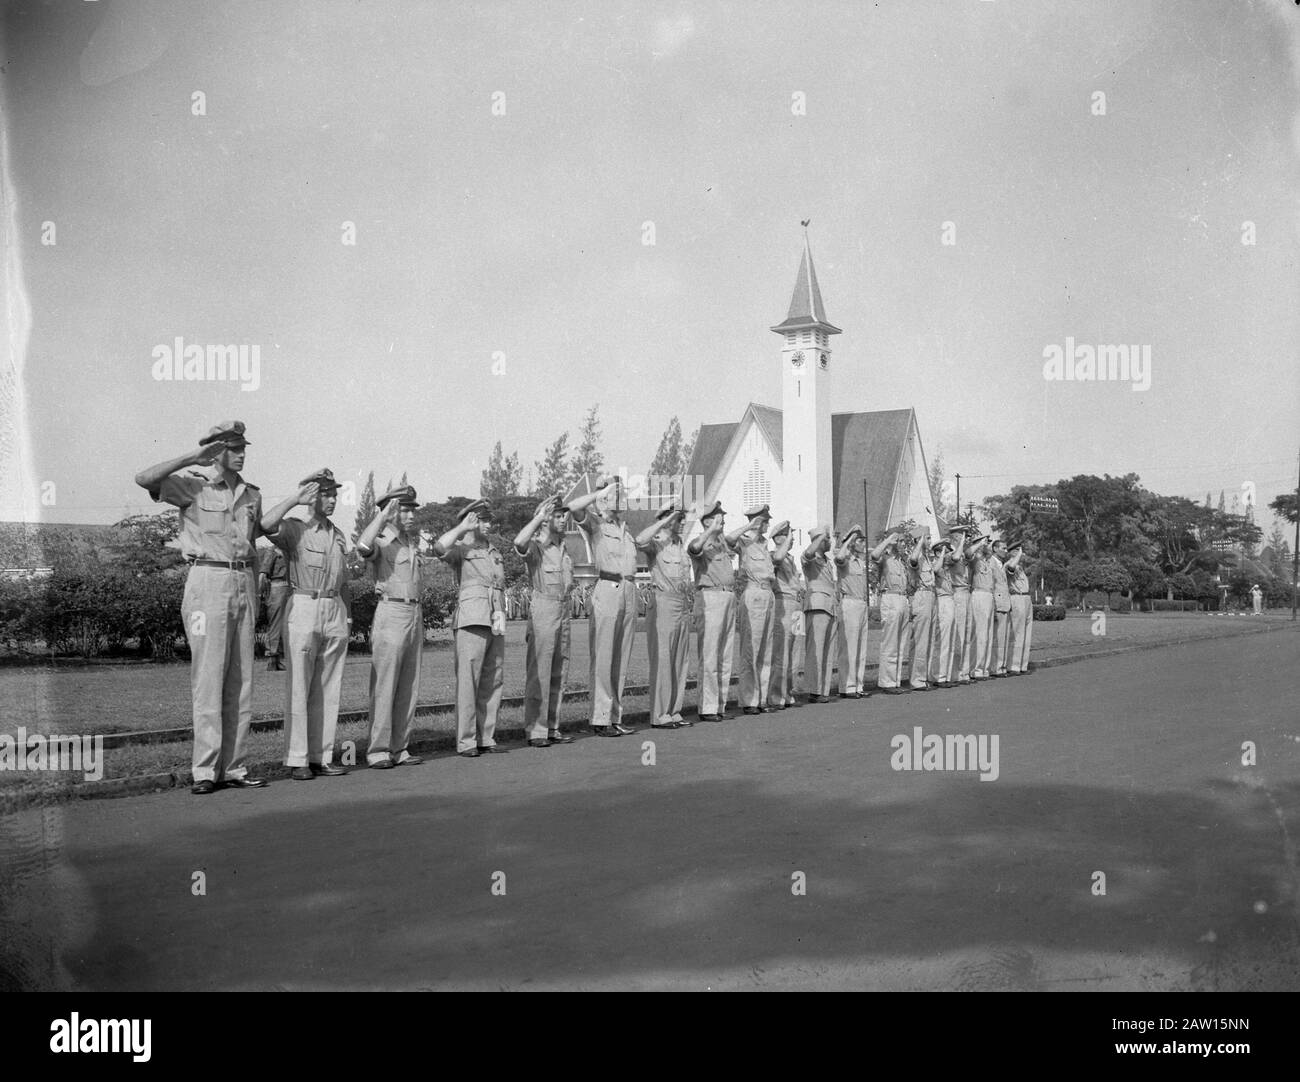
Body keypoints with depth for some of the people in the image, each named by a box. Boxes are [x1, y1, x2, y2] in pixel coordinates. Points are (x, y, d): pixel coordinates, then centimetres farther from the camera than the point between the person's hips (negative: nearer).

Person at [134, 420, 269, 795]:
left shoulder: (252, 494, 15)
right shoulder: (193, 485, -2)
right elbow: (144, 479, -19)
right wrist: (194, 456, -17)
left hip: (243, 583, 6)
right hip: (207, 581, -6)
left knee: (241, 680, 4)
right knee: (208, 676, -8)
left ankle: (233, 767, 9)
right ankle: (205, 771, -6)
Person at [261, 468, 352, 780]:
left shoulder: (339, 536, 17)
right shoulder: (294, 529, -1)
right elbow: (266, 524, -23)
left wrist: (347, 615, 14)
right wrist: (296, 497, -15)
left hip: (334, 613, 6)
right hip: (303, 608, -6)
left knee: (328, 689, 6)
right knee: (298, 688, -4)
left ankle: (321, 757, 11)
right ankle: (297, 760, -1)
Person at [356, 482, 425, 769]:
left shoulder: (412, 539, 16)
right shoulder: (381, 541, -6)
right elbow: (363, 546, -28)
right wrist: (384, 514, -21)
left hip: (415, 614, 7)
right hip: (391, 613, -7)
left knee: (409, 688, 7)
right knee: (384, 686, -7)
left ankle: (399, 748, 12)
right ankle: (378, 750, -4)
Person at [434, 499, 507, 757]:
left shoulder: (494, 553, 23)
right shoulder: (461, 549, 2)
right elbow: (439, 549, -21)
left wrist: (501, 619, 16)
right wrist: (462, 527, -10)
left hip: (496, 623, 7)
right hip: (471, 621, -7)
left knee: (493, 682, 7)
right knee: (468, 681, -8)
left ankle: (486, 738, 14)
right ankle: (465, 742, -7)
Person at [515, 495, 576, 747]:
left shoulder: (563, 546, 14)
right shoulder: (536, 546, -9)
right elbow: (519, 542, -30)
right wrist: (539, 516, -23)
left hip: (564, 608, 8)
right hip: (543, 608, -8)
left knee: (559, 672, 11)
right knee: (539, 671, -8)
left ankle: (552, 727, 19)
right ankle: (535, 731, -5)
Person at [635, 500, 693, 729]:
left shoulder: (680, 545, 19)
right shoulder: (656, 543, -6)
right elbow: (640, 540, -30)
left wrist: (691, 599, 19)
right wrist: (665, 520, -22)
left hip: (683, 605, 8)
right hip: (663, 604, -8)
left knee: (681, 661, 9)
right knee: (662, 661, -8)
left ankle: (674, 711, 16)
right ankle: (659, 715, -5)